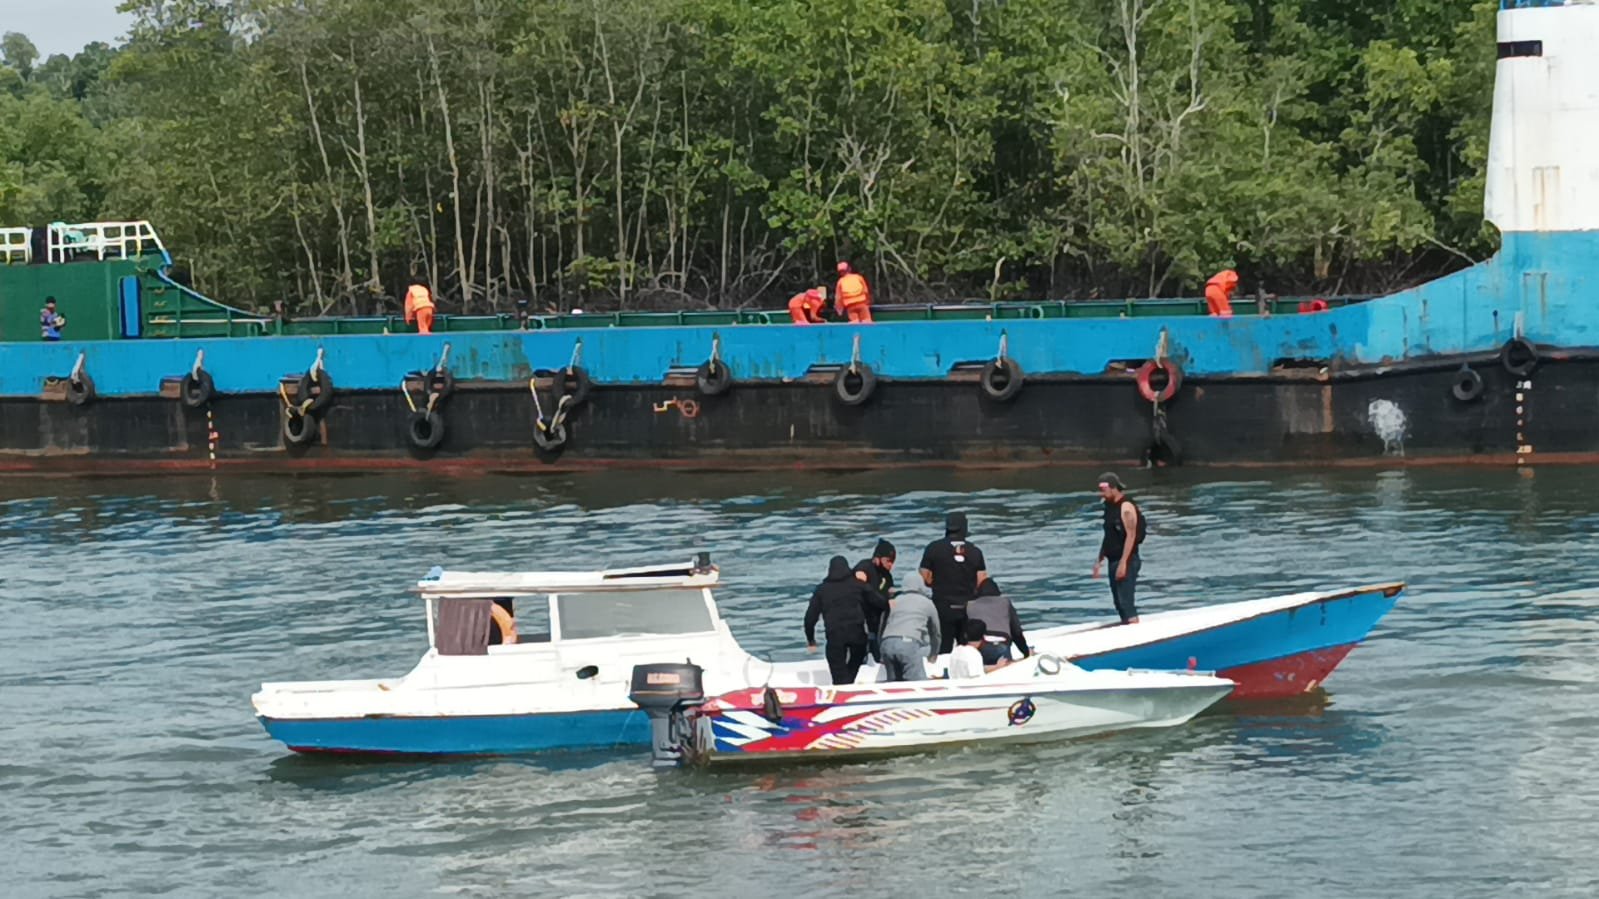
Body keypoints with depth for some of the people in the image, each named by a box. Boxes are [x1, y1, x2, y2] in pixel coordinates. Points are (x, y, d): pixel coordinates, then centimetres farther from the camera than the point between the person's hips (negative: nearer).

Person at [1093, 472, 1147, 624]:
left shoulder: (1126, 507, -14)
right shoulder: (1110, 506, 13)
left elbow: (1131, 535, -20)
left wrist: (1123, 562, -24)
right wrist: (1099, 560, 19)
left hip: (1126, 561, -9)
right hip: (1114, 560, 9)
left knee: (1125, 601, -14)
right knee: (1119, 602, 11)